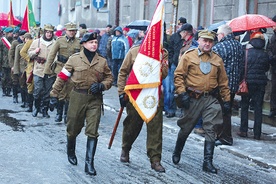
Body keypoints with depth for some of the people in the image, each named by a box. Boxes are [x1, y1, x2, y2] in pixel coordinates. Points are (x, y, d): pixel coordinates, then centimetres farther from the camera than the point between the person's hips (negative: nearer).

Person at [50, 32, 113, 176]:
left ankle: (89, 163, 2)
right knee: (73, 128, 13)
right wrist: (54, 94, 1)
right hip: (77, 97, -1)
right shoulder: (75, 59, -2)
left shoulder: (102, 61, 5)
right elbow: (62, 76, 2)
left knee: (92, 132, -4)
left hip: (95, 99, 1)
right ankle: (70, 152, 42)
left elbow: (109, 78, 13)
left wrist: (101, 85, -8)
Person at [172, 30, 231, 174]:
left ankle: (208, 162, 2)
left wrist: (226, 100, 9)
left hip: (210, 99, 2)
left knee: (210, 130, -3)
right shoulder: (189, 56, -2)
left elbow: (223, 81, 12)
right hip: (193, 98, -2)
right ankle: (176, 153, 34)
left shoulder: (217, 60, 9)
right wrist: (182, 93, -14)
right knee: (186, 128, 10)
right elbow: (179, 75, -5)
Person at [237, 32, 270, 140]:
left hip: (249, 82, -2)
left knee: (244, 106, 10)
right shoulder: (265, 55, 2)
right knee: (258, 108, 6)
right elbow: (267, 68, 14)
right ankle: (257, 133, 6)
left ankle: (243, 131, 8)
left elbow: (242, 67, -8)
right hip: (261, 83, 2)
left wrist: (240, 80, 0)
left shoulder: (247, 52, -7)